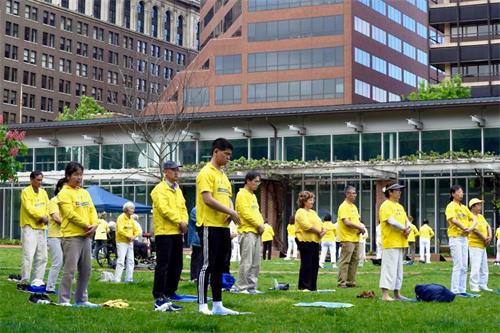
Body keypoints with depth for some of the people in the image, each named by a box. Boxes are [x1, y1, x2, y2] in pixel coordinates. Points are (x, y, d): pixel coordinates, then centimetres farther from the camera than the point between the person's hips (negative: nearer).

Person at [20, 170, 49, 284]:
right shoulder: (26, 192, -5)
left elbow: (47, 208, 13)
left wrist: (45, 217, -6)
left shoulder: (43, 192, 15)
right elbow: (29, 208, -15)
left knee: (42, 257, 8)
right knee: (28, 255, -13)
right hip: (29, 227, -7)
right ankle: (25, 281, -11)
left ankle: (38, 279, 15)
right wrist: (42, 216, -17)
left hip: (41, 227, 7)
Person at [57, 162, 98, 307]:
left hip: (86, 236, 8)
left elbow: (92, 210, 14)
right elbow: (70, 213, -14)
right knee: (70, 270, -9)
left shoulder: (85, 193, 18)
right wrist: (87, 225, -13)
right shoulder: (64, 193, -5)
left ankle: (81, 299, 20)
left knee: (86, 270, 11)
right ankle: (64, 300, -4)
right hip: (71, 236, -8)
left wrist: (94, 225, -5)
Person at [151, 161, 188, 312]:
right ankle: (159, 299, -7)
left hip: (177, 233, 8)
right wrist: (179, 221, -17)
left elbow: (183, 208, 16)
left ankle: (168, 296, 16)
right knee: (163, 266, -9)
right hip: (164, 232, -8)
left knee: (176, 266, 9)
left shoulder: (177, 189, 19)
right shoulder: (160, 189, -6)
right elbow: (164, 208, -17)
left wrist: (184, 222, -2)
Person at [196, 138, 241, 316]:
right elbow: (207, 199, -19)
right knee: (208, 265, -6)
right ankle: (202, 306, -2)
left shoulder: (223, 175, 18)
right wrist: (230, 212, -16)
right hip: (210, 226, -9)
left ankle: (217, 305, 15)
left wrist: (231, 212, -1)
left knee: (219, 267, 10)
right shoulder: (206, 173, -9)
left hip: (223, 226, 9)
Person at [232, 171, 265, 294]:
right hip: (247, 231, -9)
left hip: (256, 232, 9)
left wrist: (261, 224, 3)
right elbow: (246, 213, -16)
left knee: (256, 263, 9)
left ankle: (251, 287, 13)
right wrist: (258, 225, -11)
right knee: (247, 262, -11)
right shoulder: (242, 194, -8)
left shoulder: (253, 195, 21)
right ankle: (240, 287, -7)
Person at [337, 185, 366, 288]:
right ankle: (342, 282, -5)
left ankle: (351, 281, 17)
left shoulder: (354, 206, 18)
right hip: (347, 238, -9)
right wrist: (359, 227, -13)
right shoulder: (343, 207, -11)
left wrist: (362, 227, 1)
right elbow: (347, 222, -20)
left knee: (354, 260, 11)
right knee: (345, 261, -7)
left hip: (355, 238, 9)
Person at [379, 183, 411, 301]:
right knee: (389, 268, -11)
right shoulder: (386, 206, -9)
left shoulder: (400, 206, 20)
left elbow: (406, 220, 16)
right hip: (390, 243, -9)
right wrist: (404, 229, -12)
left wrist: (408, 228, -5)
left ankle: (397, 294, 19)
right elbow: (391, 221, -20)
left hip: (400, 242, 9)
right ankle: (385, 295, -11)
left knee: (398, 269, 13)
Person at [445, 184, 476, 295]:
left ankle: (462, 290, 13)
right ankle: (455, 291, -7)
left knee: (464, 266, 8)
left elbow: (473, 218, 15)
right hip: (455, 237, -8)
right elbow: (453, 219, -21)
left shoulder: (464, 207, 16)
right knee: (458, 266, -10)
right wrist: (464, 228, -19)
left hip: (464, 238, 8)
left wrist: (471, 228, -5)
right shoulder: (451, 206, -7)